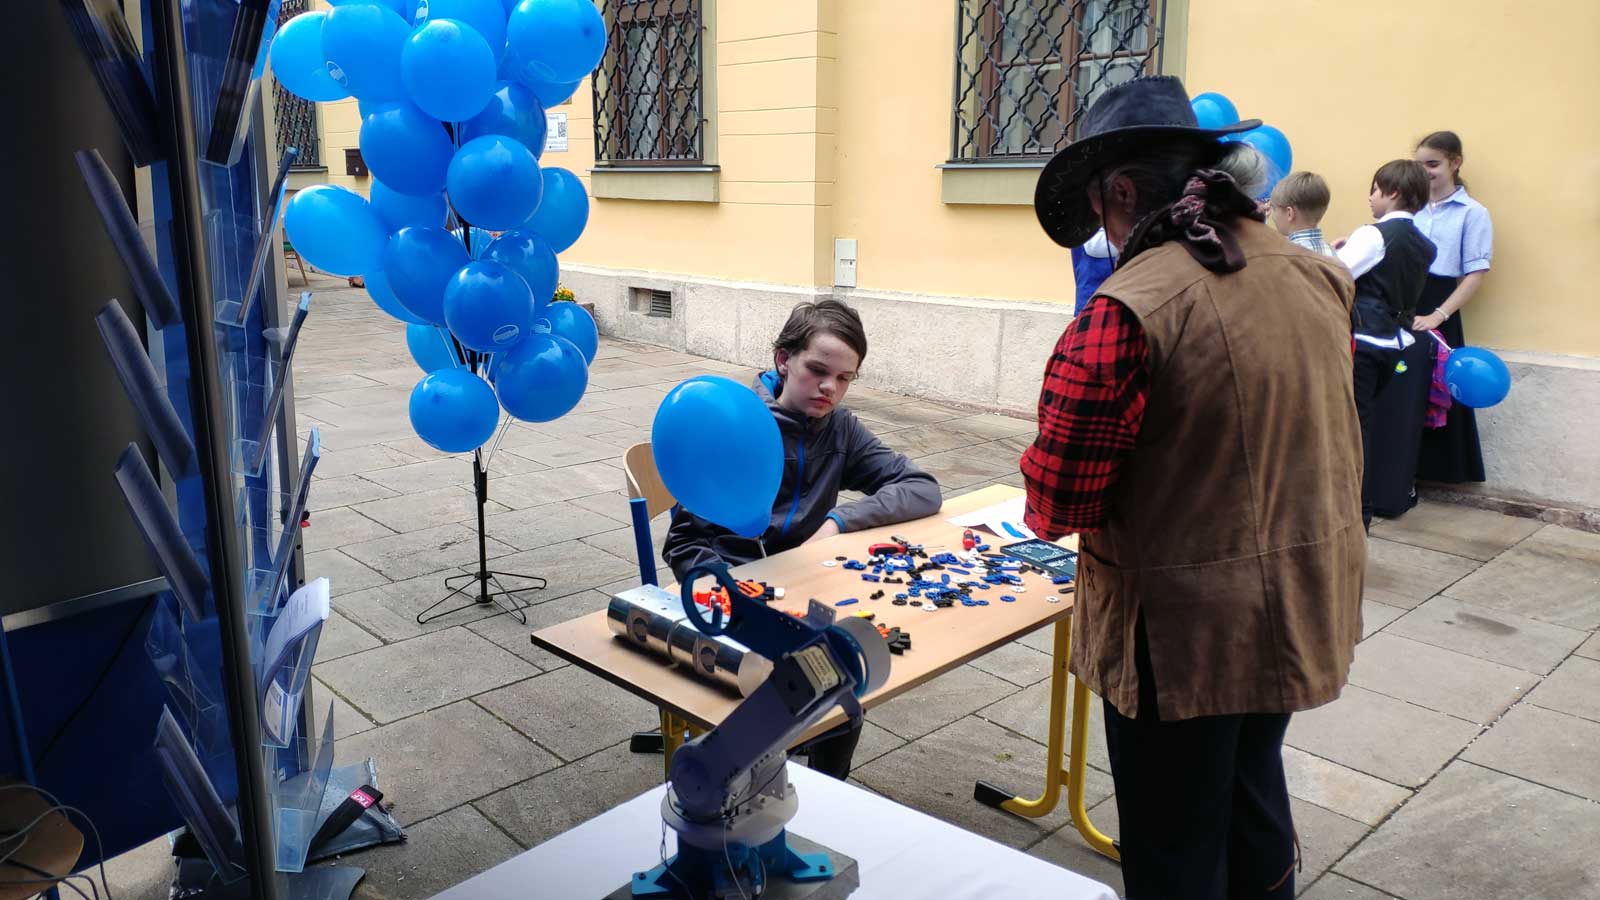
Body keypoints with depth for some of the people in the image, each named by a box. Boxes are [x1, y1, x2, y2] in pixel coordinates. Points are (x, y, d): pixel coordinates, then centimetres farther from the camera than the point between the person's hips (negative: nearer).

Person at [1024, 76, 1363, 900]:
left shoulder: (1128, 308, -25)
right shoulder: (1319, 278, -1)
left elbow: (1055, 504, -22)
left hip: (1184, 630, -7)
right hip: (1305, 607, 7)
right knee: (1253, 795, 30)